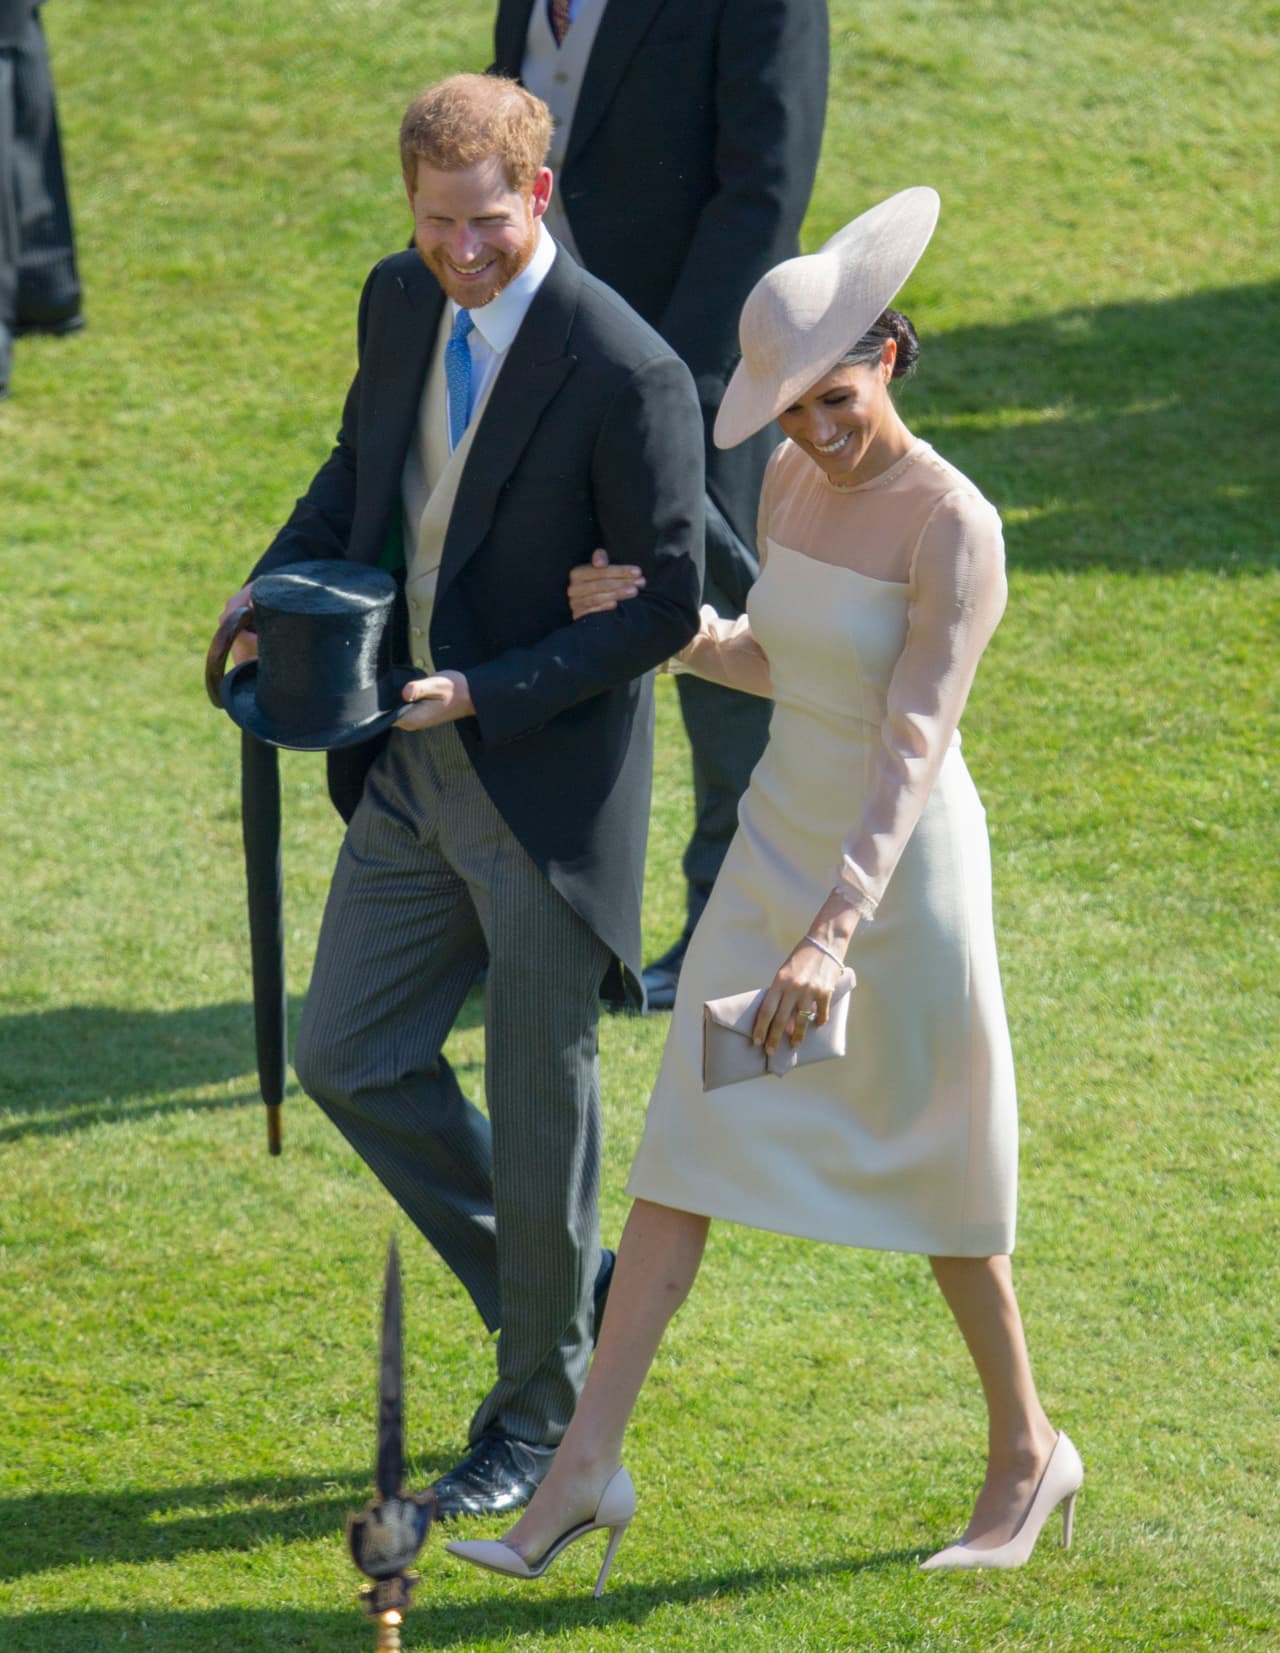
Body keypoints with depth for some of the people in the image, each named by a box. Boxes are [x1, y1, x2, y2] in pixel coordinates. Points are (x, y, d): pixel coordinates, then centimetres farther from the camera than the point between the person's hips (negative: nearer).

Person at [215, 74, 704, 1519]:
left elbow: (665, 607, -18)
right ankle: (553, 1289, 31)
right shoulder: (401, 303, 0)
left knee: (539, 1103, 6)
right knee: (345, 1056, 11)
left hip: (547, 780, -7)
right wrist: (285, 577, -1)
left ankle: (541, 1415, 24)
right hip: (410, 765, 7)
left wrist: (483, 692, -22)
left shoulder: (625, 375, -22)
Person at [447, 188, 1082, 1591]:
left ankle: (1025, 1451, 31)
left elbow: (914, 748, -29)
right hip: (780, 844, 7)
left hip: (904, 866, -7)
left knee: (930, 1173, 9)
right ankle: (585, 1467, 6)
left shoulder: (954, 530, -23)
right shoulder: (791, 482, 0)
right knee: (685, 1146, 3)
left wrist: (837, 935, -37)